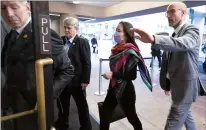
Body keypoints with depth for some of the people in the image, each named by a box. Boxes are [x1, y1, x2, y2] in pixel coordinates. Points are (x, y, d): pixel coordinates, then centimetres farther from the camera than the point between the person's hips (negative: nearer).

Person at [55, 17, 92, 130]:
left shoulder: (82, 41, -9)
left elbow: (87, 63, -13)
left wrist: (85, 80, -16)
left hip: (76, 81, -5)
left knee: (82, 106, 13)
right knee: (62, 104, 21)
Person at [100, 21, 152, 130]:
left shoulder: (131, 51, -17)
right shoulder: (117, 49, 6)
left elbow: (132, 75, -22)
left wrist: (113, 75, -25)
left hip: (126, 90, -7)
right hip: (113, 87, 8)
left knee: (131, 117, 13)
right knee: (104, 115, 12)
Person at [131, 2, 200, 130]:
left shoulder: (192, 30, -15)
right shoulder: (175, 34, 11)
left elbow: (182, 43, -41)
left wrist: (153, 39, -58)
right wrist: (169, 83, 17)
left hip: (185, 85, -9)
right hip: (178, 84, 9)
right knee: (186, 115, 26)